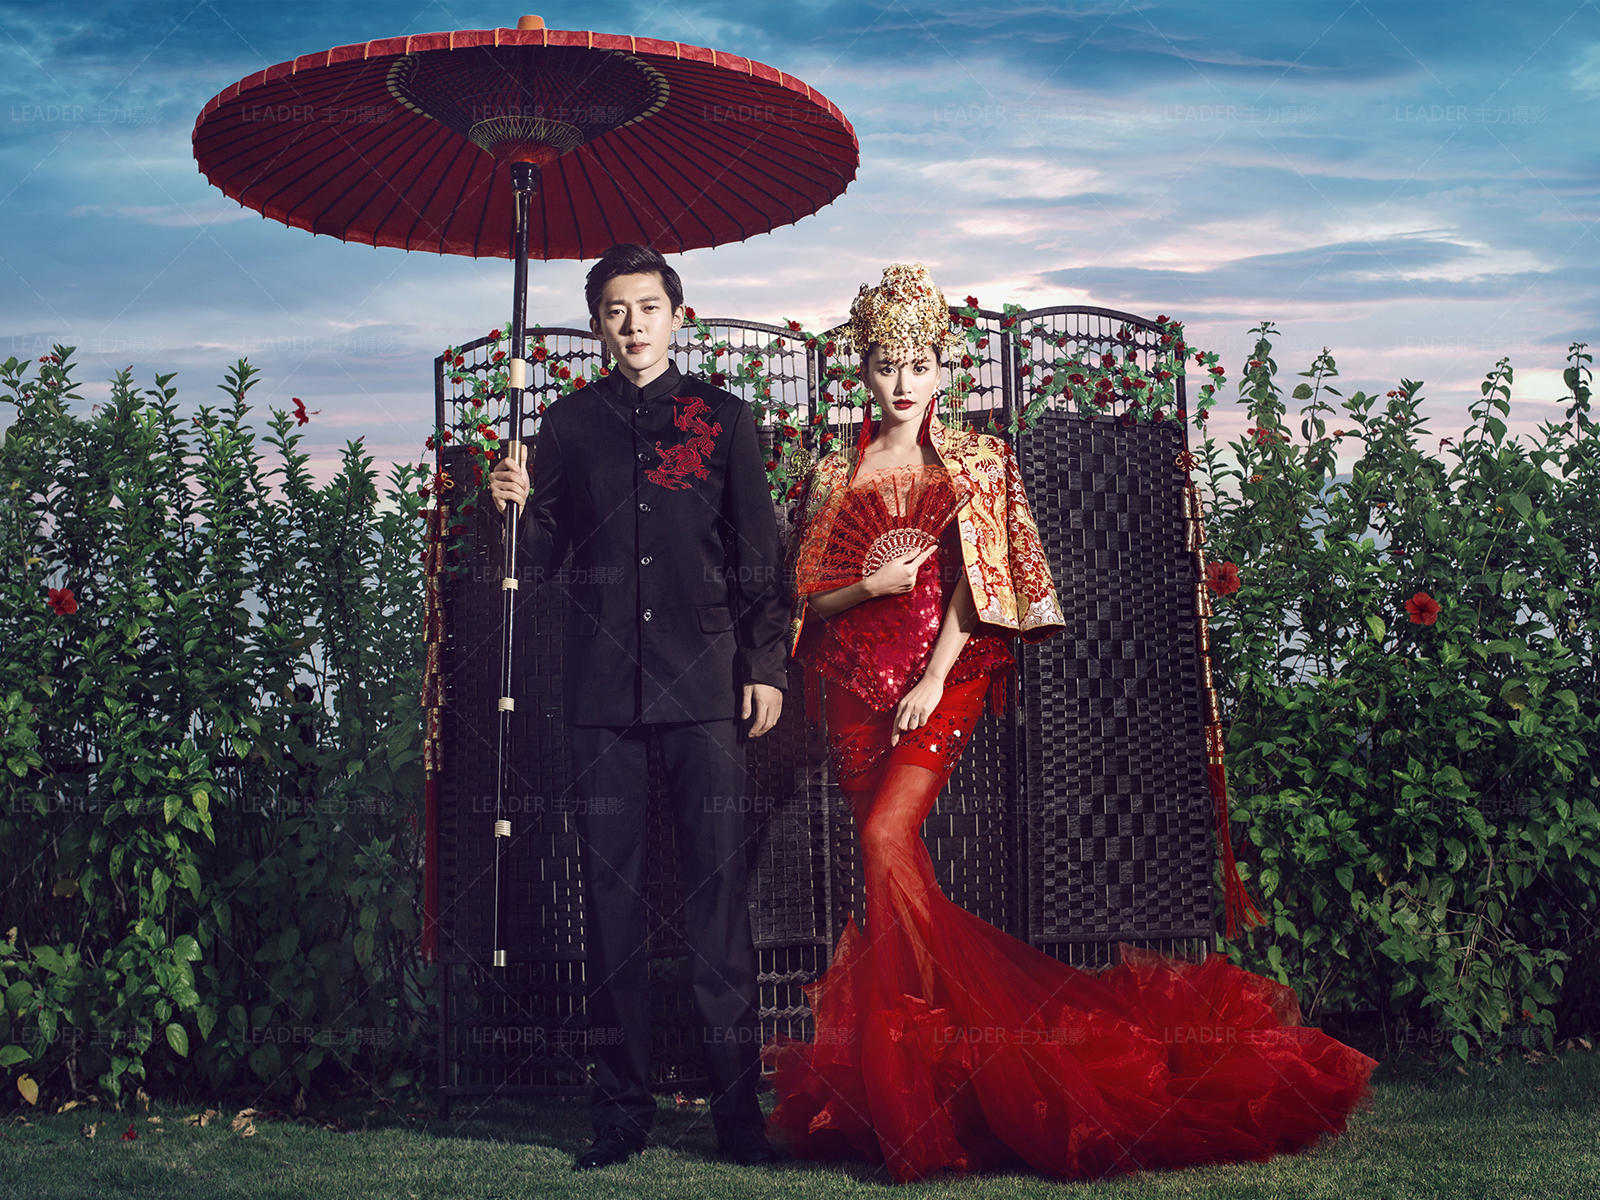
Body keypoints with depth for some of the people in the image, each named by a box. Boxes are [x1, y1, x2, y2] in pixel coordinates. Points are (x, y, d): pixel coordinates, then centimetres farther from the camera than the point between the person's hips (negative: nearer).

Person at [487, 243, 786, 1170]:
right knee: (613, 895, 3)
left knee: (719, 892, -5)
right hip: (603, 685, 2)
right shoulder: (571, 424, 13)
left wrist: (766, 666, -1)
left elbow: (759, 556, 8)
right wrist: (517, 510, -8)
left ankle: (740, 1109, 1)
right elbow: (541, 563, 12)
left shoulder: (722, 417, 9)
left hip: (704, 679, -2)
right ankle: (623, 1110, 9)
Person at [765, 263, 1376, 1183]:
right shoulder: (838, 474, 13)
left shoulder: (973, 463, 7)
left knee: (887, 835, -21)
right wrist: (869, 584, -11)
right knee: (896, 863, -2)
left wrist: (934, 679, -14)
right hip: (857, 682, 3)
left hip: (944, 675, -3)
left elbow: (972, 583, -2)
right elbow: (812, 598, 10)